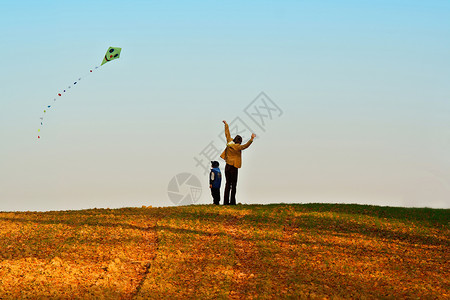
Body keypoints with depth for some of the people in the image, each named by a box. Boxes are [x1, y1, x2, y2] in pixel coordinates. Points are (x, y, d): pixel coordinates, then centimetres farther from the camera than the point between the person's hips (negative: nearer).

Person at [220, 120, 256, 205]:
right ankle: (232, 202, -6)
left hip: (227, 166, 6)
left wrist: (226, 125, 33)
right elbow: (245, 146, -29)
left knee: (228, 184, 8)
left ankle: (226, 201, 4)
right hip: (233, 167, -6)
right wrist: (251, 139, -36)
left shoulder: (229, 142, 5)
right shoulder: (237, 147, -13)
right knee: (233, 185, -2)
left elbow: (227, 134, 19)